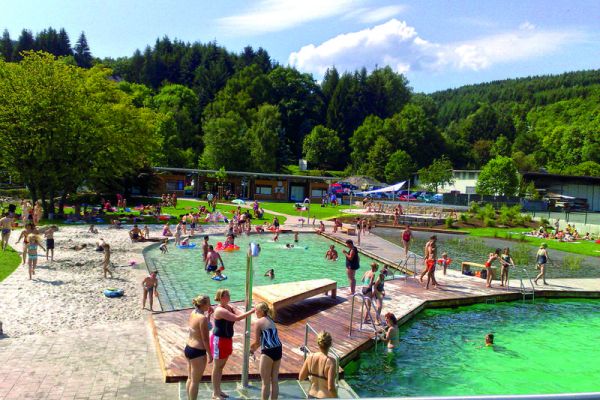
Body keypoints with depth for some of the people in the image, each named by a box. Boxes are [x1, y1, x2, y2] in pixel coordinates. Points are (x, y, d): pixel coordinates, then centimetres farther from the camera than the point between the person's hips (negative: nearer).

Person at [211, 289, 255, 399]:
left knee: (221, 366, 18)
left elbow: (240, 314, -5)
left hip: (227, 339, 9)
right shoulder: (220, 310, -24)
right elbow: (237, 318, -31)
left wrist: (251, 312, -22)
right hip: (219, 340, -9)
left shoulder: (229, 307, 4)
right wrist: (251, 311, -31)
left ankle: (218, 390, 31)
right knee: (217, 367, 5)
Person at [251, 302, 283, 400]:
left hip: (268, 352, -7)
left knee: (266, 382, 5)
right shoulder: (270, 320, 18)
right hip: (278, 350, 7)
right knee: (275, 380, 14)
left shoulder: (258, 322, -4)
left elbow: (257, 342, -3)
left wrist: (251, 348, 15)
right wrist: (255, 348, 22)